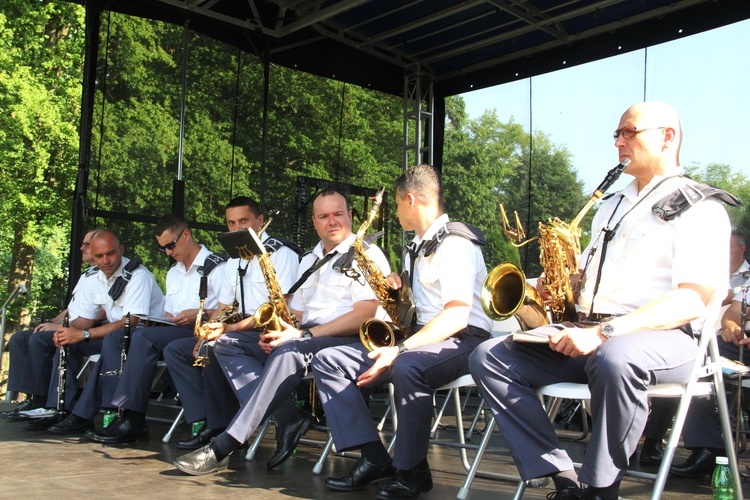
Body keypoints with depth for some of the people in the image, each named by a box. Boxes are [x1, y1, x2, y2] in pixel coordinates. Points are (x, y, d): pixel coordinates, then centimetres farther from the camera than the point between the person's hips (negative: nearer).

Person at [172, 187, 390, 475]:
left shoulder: (367, 254, -2)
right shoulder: (310, 260, 22)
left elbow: (365, 314, -15)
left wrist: (303, 334, -20)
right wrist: (278, 331, -4)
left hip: (348, 341, -8)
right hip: (305, 338, 8)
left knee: (288, 353, -38)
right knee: (224, 344, -5)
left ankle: (222, 449, -36)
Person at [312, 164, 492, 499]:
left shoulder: (456, 243, -12)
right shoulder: (418, 247, 17)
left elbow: (457, 316, -24)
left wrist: (400, 350, -32)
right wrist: (397, 290, 10)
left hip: (461, 342, -9)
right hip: (421, 337, 9)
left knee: (407, 367, -42)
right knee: (328, 360, -4)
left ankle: (412, 470, -19)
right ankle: (375, 458, -15)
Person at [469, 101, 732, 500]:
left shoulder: (699, 209, 0)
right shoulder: (611, 206, 25)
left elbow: (693, 300, -14)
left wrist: (605, 332, -24)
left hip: (662, 336, -7)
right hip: (589, 336, 7)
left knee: (614, 358, -42)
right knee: (487, 357, -10)